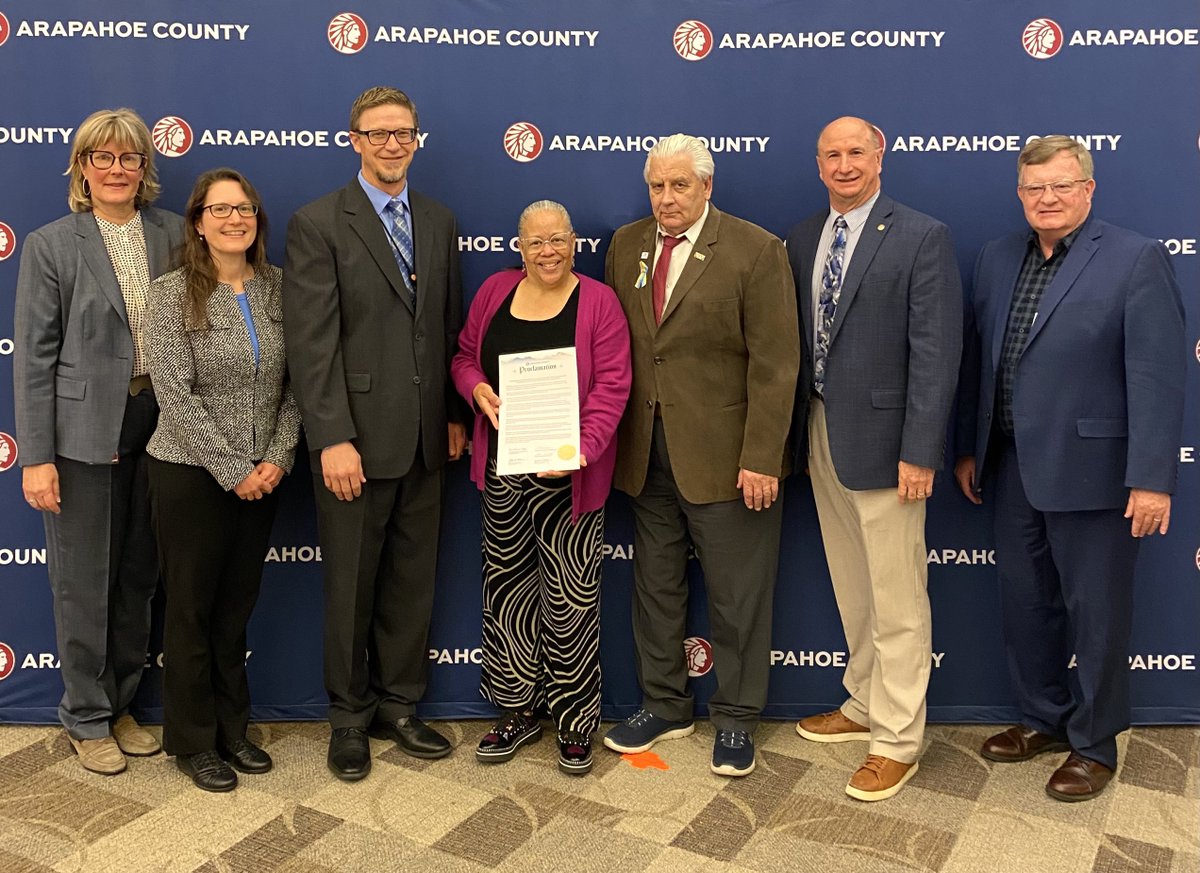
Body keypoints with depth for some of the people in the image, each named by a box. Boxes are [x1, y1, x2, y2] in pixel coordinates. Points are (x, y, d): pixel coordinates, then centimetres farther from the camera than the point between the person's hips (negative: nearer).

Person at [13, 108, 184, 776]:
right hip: (83, 431, -3)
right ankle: (88, 719, 24)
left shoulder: (174, 235, 4)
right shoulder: (51, 246, -3)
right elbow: (35, 358, -5)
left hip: (158, 425, 3)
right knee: (84, 582, 6)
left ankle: (122, 705, 31)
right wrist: (36, 457, -8)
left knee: (139, 576, 13)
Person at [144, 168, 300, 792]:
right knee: (192, 607, 8)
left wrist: (278, 458, -8)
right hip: (191, 475, -4)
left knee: (237, 605, 15)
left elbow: (295, 382, 3)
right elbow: (176, 394, -14)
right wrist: (233, 470, -16)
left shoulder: (278, 288, 2)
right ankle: (192, 742, 24)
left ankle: (232, 729, 30)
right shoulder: (172, 294, -9)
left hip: (262, 475, 4)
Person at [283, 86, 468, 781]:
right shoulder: (318, 224, -6)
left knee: (413, 581, 13)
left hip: (425, 438, 5)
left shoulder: (440, 222, 11)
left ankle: (399, 705, 30)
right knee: (351, 586, 8)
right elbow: (312, 342, -12)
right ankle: (350, 717, 26)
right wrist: (332, 439, -18)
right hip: (356, 439, -5)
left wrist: (456, 414, 9)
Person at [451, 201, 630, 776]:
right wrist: (478, 389, -8)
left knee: (570, 596, 0)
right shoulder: (495, 291, 8)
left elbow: (611, 386, -11)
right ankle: (519, 710, 27)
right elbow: (465, 356, 15)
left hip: (570, 474, -4)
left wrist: (584, 446, -25)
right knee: (506, 585, 11)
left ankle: (575, 722, 16)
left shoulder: (598, 302, -5)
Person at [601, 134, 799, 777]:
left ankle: (735, 719, 23)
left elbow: (775, 364, -12)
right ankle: (663, 706, 32)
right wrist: (609, 435, 3)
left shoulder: (755, 250, -8)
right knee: (655, 586, 15)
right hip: (646, 453, 5)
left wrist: (761, 459, -16)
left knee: (738, 597, 6)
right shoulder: (625, 245, 8)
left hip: (726, 456, -5)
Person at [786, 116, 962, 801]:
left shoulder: (922, 238, -8)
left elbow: (936, 353, -13)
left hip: (882, 441, -6)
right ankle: (865, 706, 33)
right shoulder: (802, 240, 11)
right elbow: (798, 340, 11)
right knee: (851, 591, 18)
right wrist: (797, 435, 7)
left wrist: (919, 452, -17)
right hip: (820, 437, 6)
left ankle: (897, 741, 13)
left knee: (897, 601, 2)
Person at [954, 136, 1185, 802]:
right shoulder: (997, 258, 8)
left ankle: (1094, 744, 25)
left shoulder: (1136, 260, -9)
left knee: (1096, 614, 7)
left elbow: (1157, 378, -14)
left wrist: (1152, 478, -17)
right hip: (1011, 468, 6)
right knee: (1025, 603, 17)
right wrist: (968, 449, 12)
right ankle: (1043, 719, 36)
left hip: (1089, 472, -6)